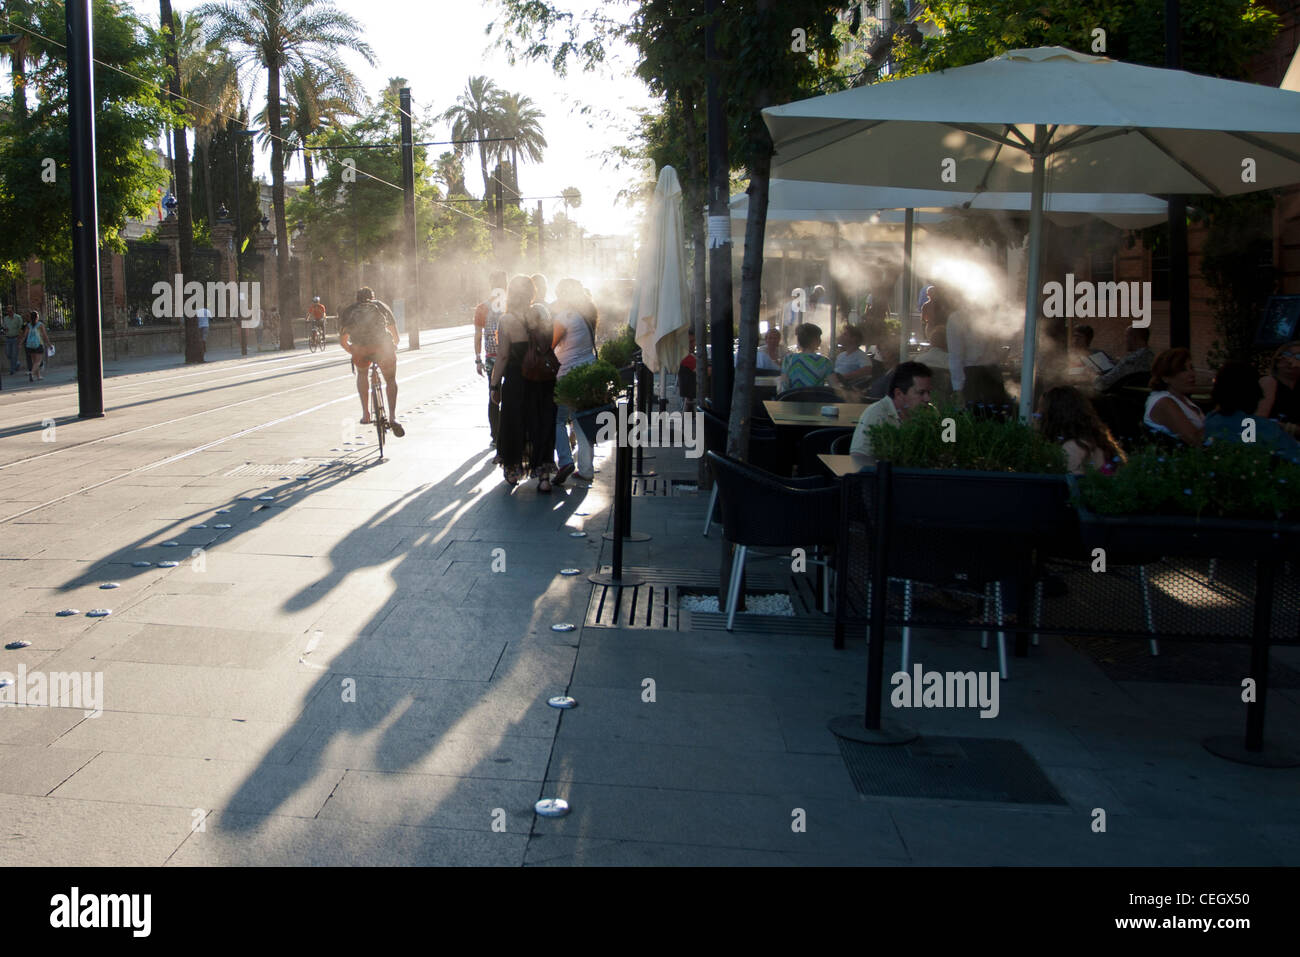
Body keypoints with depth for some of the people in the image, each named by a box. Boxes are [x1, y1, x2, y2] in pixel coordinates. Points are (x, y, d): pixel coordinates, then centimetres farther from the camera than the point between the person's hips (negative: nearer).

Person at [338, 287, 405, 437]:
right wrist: (393, 347, 49)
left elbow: (342, 341, 28)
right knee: (391, 380, 19)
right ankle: (392, 417, 0)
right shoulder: (380, 306, 28)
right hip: (383, 346, -1)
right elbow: (395, 334, 31)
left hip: (360, 348, 1)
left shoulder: (348, 311, 29)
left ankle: (365, 413, 24)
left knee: (362, 374, 31)